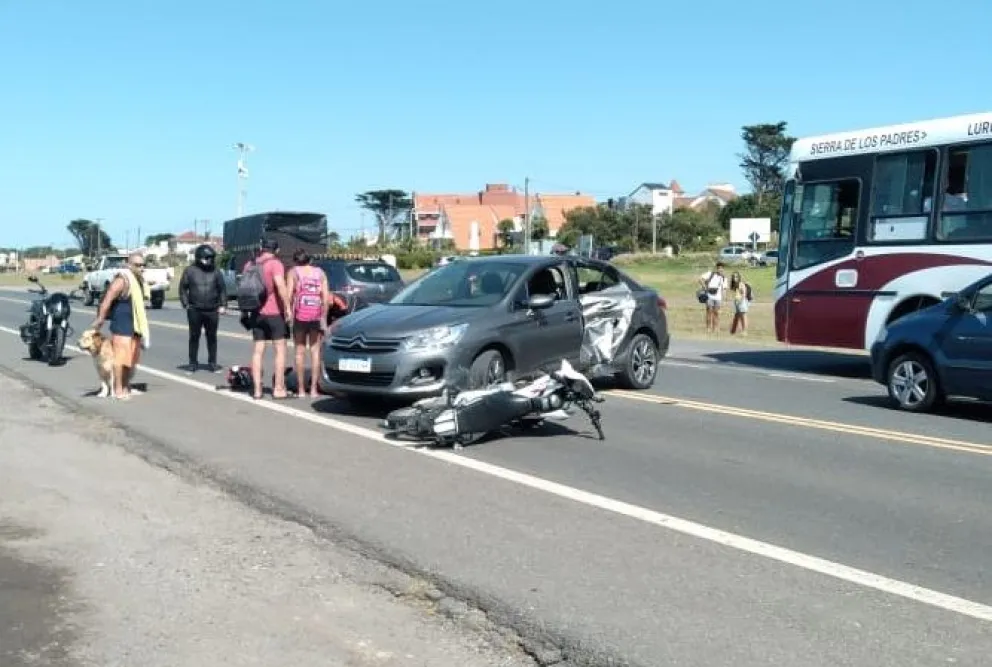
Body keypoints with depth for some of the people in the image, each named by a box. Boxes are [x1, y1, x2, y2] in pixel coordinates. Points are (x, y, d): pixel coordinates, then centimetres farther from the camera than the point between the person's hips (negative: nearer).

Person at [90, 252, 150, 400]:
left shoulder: (139, 280, 12)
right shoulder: (122, 279, -15)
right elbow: (107, 299, -19)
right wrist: (100, 319, -20)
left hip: (135, 325, 9)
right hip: (122, 325, -9)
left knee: (133, 356, 13)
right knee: (121, 356, -7)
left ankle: (126, 386, 25)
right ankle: (118, 389, -2)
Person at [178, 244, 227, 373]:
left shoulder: (215, 272, 6)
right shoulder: (190, 270, 1)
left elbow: (222, 289, 9)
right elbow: (183, 287, 4)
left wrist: (222, 305, 2)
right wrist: (186, 304, -3)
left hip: (212, 311, 1)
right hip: (195, 310, -1)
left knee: (212, 337, 7)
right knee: (194, 337, 5)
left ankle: (212, 363, 15)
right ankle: (193, 363, 13)